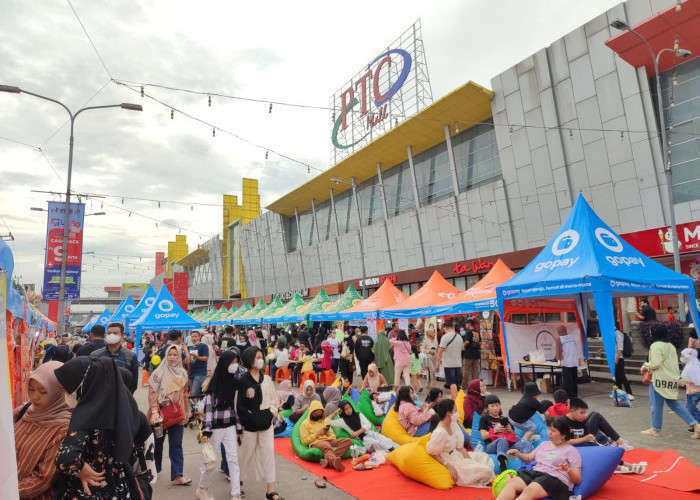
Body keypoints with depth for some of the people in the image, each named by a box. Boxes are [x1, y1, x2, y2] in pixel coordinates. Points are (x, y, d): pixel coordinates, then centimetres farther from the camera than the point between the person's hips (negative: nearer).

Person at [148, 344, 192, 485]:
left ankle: (177, 475, 1)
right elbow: (152, 393, -11)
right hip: (160, 413, -3)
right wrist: (154, 411, -18)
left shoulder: (182, 373, 6)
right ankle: (155, 469, 33)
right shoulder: (159, 372, -7)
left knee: (176, 444, 1)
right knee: (158, 442, 13)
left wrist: (186, 410, 15)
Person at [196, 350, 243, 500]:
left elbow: (238, 406, 7)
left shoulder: (235, 382, 2)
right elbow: (208, 406, -13)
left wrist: (239, 427, 8)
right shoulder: (215, 383, -13)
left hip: (230, 426, 4)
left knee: (233, 459, 3)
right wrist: (206, 430, -17)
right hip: (215, 426, -4)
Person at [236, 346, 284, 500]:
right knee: (247, 454, 10)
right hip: (249, 424, -3)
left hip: (266, 423, 3)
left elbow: (274, 398, 12)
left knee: (268, 454, 2)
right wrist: (248, 419, -11)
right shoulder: (243, 381, -8)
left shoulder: (266, 379, 5)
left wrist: (272, 412, -2)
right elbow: (239, 405, -7)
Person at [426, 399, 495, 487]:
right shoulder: (440, 432, -29)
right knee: (485, 470, -11)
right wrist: (448, 466, -23)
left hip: (457, 455, 10)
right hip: (451, 462, -10)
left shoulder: (453, 424, -1)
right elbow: (433, 453, -22)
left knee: (484, 457, 16)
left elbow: (459, 446, 5)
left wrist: (470, 460, -1)